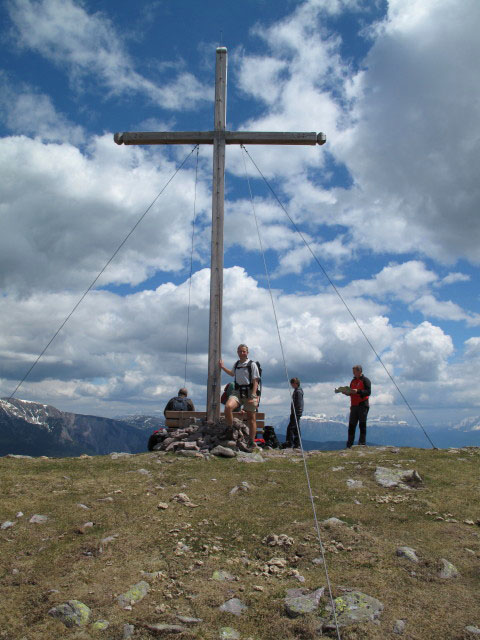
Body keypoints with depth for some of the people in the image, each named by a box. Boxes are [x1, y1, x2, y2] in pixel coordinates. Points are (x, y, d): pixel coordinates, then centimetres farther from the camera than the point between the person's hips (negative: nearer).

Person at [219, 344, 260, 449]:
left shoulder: (252, 364, -2)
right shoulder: (236, 364, 15)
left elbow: (255, 381, -7)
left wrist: (253, 396, -17)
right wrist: (223, 367, 32)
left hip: (249, 392, -4)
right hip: (237, 391, 4)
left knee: (251, 418, 3)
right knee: (228, 406, -26)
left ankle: (251, 442, 12)